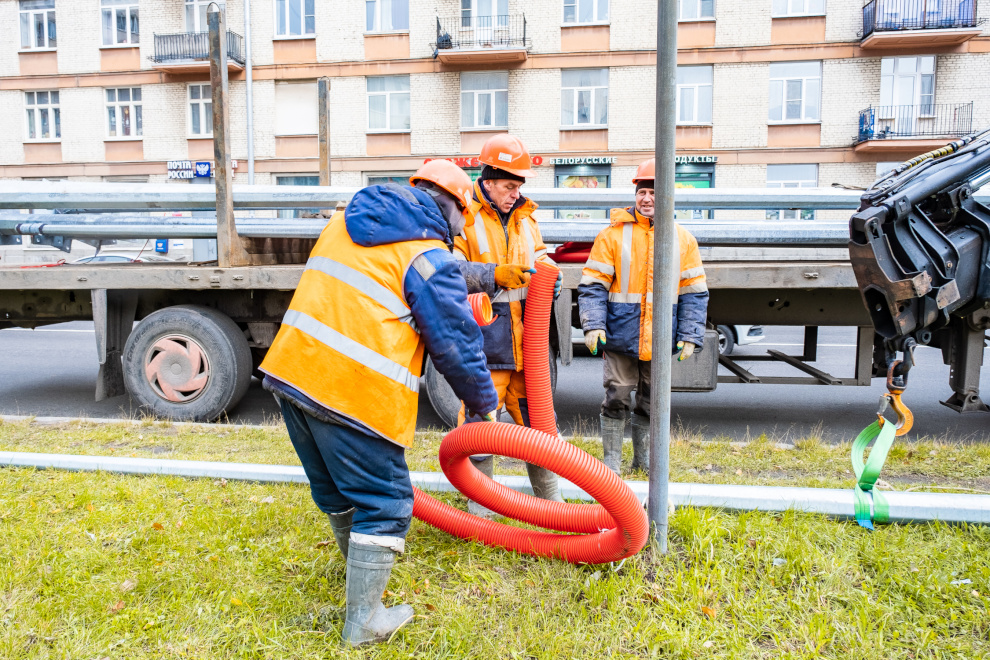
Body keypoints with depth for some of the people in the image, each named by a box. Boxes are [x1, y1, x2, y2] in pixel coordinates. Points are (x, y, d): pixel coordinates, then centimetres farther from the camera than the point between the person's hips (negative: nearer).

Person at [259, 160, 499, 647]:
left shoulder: (345, 222, 16)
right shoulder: (430, 257, -8)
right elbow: (456, 343, -6)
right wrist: (485, 403, 8)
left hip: (293, 369, 9)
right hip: (356, 393, -8)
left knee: (335, 486, 26)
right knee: (383, 502, 8)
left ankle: (361, 564, 51)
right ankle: (363, 621, 18)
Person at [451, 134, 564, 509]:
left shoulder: (525, 216, 15)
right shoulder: (464, 217, -5)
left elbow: (540, 258, 19)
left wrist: (550, 277, -3)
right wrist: (496, 274, -27)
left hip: (526, 337, 6)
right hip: (483, 340, -6)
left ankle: (551, 502, 32)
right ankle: (479, 511, 20)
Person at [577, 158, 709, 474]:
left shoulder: (683, 239, 5)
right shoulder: (613, 234, -2)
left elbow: (694, 293, 7)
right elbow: (592, 285, -4)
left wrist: (690, 336, -1)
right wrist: (593, 325, -16)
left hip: (660, 338, 3)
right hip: (621, 335, -2)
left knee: (650, 401, 14)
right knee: (617, 399, 2)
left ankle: (644, 458, 31)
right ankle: (612, 460, 17)